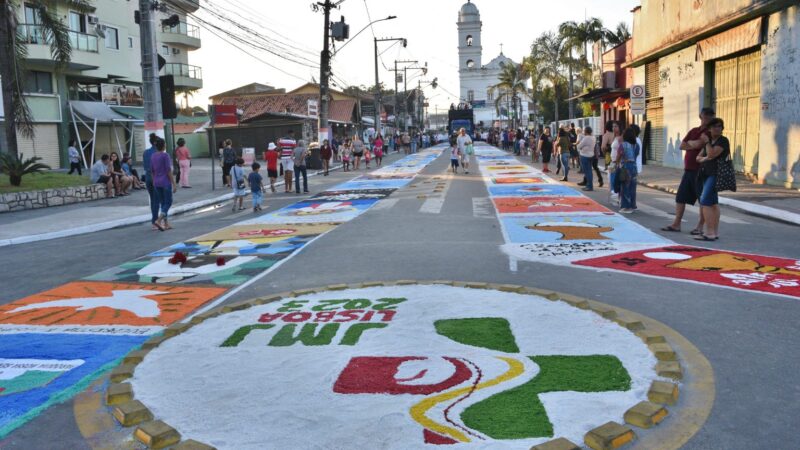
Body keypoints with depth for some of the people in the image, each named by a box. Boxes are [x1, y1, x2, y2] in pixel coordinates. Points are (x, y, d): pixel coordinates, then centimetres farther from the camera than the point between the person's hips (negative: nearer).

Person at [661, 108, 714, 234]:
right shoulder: (693, 131, 17)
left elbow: (698, 144, -21)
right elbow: (682, 145, 8)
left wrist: (690, 143, -3)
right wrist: (695, 145, -6)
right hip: (688, 169, 7)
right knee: (680, 197, 8)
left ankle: (700, 226, 8)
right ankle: (676, 224, 14)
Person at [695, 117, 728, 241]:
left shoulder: (723, 141, -7)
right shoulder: (709, 142, 18)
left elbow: (712, 154, -20)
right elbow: (698, 157, 15)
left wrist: (707, 141, -8)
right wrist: (704, 158, -7)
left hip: (716, 175, -9)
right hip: (707, 175, 9)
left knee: (705, 202, -15)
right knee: (713, 203, 9)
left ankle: (710, 233, -16)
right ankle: (715, 232, 13)